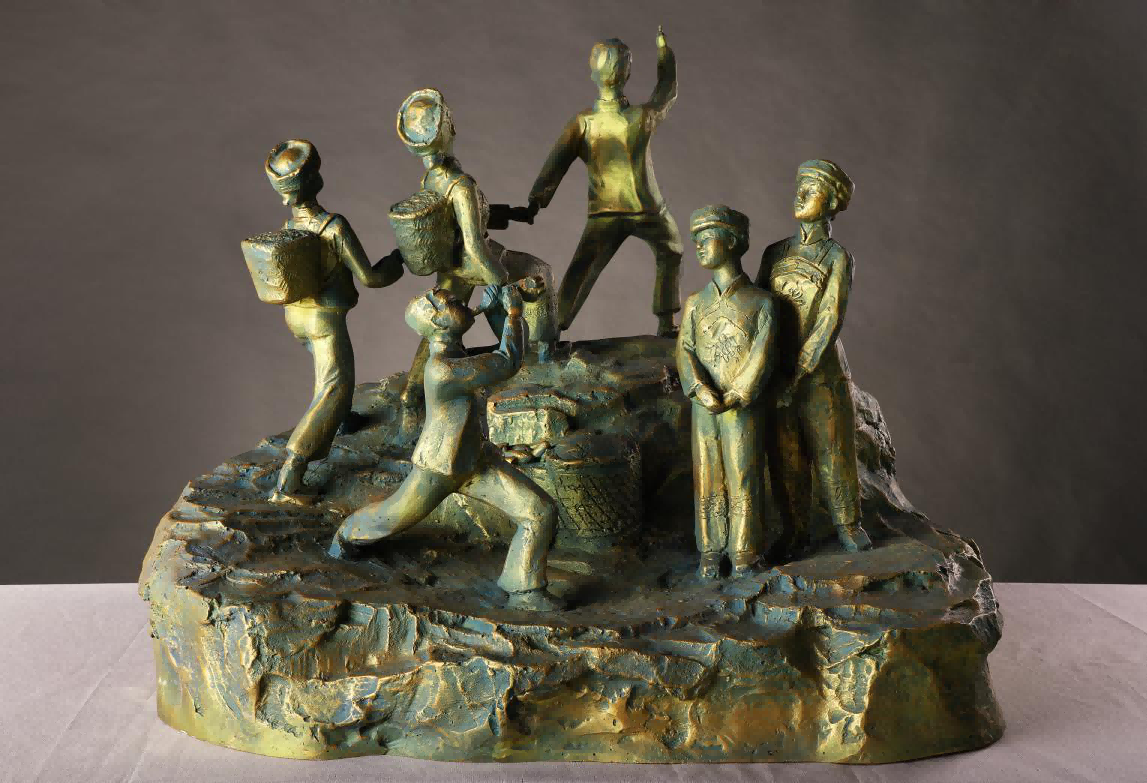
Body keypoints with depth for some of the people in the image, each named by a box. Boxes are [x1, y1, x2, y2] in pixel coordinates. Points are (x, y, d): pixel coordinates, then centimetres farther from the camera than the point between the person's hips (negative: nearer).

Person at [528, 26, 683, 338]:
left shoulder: (582, 123, -10)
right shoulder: (643, 117, -13)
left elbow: (557, 162, -13)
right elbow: (668, 89, 5)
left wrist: (537, 198, -11)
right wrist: (662, 43, 15)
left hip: (604, 215, 1)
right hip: (648, 210, -1)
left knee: (581, 270, 10)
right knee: (669, 254, 24)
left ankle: (556, 327, -1)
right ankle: (666, 324, 20)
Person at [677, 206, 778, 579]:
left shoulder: (759, 302, -1)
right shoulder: (696, 304, 10)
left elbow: (761, 357, -9)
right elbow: (685, 351, -1)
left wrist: (734, 397, -17)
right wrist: (701, 390, -18)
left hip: (744, 410, -3)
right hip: (703, 408, 3)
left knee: (743, 483, 1)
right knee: (708, 483, 7)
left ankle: (744, 556, 12)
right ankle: (711, 553, 18)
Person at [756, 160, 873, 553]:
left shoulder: (836, 258, -5)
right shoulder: (775, 253, 9)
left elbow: (830, 321, -12)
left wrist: (797, 374, -17)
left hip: (819, 367, -4)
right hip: (776, 369, 4)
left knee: (831, 447, 5)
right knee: (786, 452, 8)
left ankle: (847, 524, 20)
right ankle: (794, 528, 19)